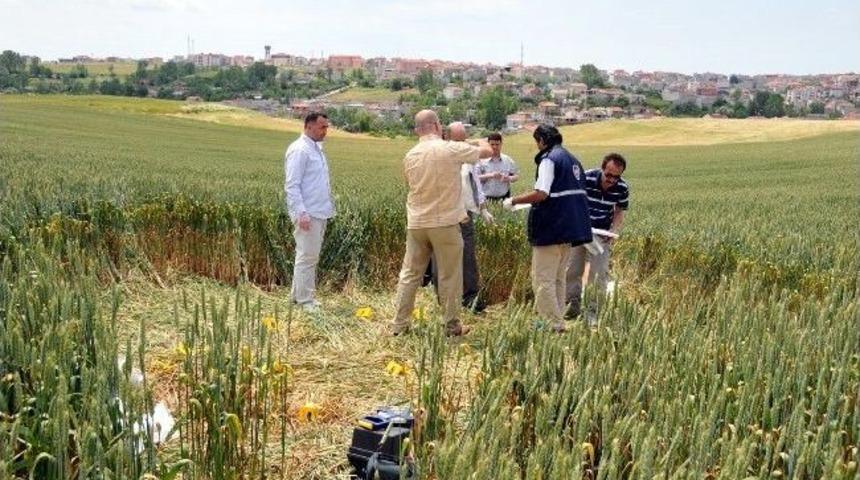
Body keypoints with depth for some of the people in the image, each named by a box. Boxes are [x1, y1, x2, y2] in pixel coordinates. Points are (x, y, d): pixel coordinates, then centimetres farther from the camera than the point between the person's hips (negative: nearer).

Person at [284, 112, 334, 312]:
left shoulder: (317, 148, 15)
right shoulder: (299, 150, -14)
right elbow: (292, 185, -19)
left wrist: (329, 206, 17)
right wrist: (301, 213, -24)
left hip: (320, 213, 10)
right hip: (308, 214, -10)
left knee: (312, 257, 15)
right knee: (306, 257, -5)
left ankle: (299, 294, 25)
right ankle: (305, 300, 1)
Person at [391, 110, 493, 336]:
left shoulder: (410, 156, 3)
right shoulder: (451, 149, -11)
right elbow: (487, 152, 0)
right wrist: (483, 143, 23)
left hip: (416, 223, 4)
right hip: (445, 223, -4)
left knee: (409, 274, 11)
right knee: (449, 276, 7)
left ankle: (399, 324, 14)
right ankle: (452, 325, 15)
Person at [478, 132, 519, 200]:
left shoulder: (508, 160, 5)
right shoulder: (482, 160, -4)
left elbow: (516, 175, 10)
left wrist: (510, 178, -13)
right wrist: (490, 175, -23)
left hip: (504, 198, 3)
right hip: (487, 199, -2)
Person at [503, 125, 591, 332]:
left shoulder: (549, 159, -12)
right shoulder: (573, 160, 15)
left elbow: (541, 194, -22)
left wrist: (513, 201, -11)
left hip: (551, 229, -9)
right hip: (571, 227, 9)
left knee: (543, 279, -4)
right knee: (558, 278, 17)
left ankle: (554, 323, -4)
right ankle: (558, 320, 21)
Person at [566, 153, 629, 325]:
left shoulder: (622, 188, -15)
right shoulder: (585, 178, -23)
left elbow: (619, 211, 1)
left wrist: (615, 230, -15)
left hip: (602, 234, 1)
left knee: (600, 273, -5)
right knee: (573, 269, 6)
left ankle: (592, 312, 6)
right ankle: (574, 304, 23)